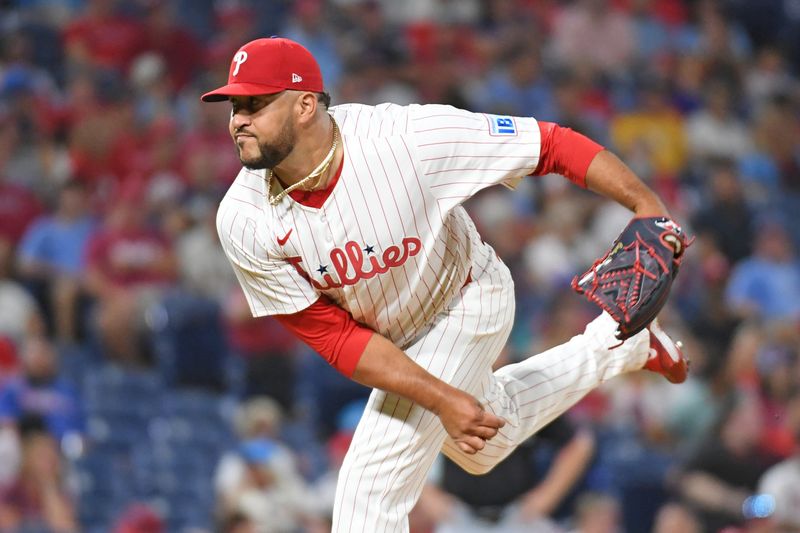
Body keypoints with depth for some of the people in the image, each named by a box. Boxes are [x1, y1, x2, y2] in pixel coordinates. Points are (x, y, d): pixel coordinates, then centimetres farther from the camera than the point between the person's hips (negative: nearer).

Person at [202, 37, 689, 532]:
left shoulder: (407, 137, -36)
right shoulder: (244, 222, -27)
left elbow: (550, 144, -30)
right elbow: (334, 337, -22)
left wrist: (646, 204, -39)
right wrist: (440, 399, -30)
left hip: (466, 301, -5)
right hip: (381, 339, 5)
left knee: (371, 486, -14)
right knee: (487, 442, 29)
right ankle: (619, 343, 48)